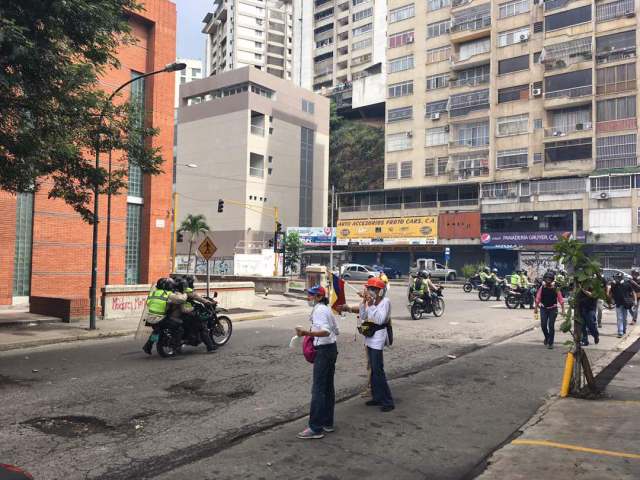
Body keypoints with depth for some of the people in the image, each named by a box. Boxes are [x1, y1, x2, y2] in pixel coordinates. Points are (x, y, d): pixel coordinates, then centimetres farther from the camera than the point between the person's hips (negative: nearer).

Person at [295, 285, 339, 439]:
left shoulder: (319, 310, -17)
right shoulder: (326, 309, 14)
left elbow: (325, 332, -31)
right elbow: (336, 331, 20)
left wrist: (306, 333, -42)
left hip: (323, 351, -10)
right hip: (332, 348, 10)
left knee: (318, 390, -8)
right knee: (328, 387, 15)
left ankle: (315, 428, -5)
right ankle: (327, 423, 23)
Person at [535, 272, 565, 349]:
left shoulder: (555, 289, -4)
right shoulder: (542, 288, 0)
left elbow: (561, 300, -3)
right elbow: (538, 298, 6)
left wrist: (563, 310, -6)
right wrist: (536, 308, 4)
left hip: (553, 309, -2)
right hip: (543, 308, 2)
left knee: (551, 326, -2)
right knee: (543, 325, 0)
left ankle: (550, 343, 6)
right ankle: (547, 337, 29)